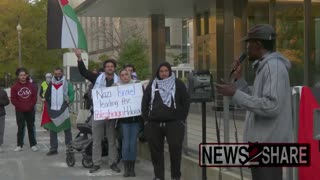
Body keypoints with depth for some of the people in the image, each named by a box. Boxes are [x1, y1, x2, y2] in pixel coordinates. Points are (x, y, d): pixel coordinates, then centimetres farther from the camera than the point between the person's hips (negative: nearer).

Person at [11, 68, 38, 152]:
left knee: (31, 128, 7)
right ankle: (19, 145, 9)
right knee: (20, 128, 2)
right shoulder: (14, 87, -2)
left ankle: (33, 145, 12)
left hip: (31, 110, 1)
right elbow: (13, 100, -5)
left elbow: (35, 97, 3)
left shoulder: (31, 86, 3)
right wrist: (22, 107, -12)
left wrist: (30, 106, -10)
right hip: (20, 111, -1)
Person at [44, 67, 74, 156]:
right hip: (52, 111, 4)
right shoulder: (51, 84, 10)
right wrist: (48, 106, 4)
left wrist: (69, 100, -24)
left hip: (63, 110, -4)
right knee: (52, 129, 6)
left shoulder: (67, 84, -1)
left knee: (67, 129, 4)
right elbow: (46, 96, 16)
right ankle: (53, 148, 13)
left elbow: (72, 95, -4)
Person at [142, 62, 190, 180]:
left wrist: (182, 119, -3)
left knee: (175, 149, -4)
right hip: (154, 124, 3)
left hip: (174, 123, -2)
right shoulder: (152, 85, 10)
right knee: (156, 150, 6)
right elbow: (144, 102, 13)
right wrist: (146, 118, 5)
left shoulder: (178, 84, 4)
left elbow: (186, 102, 3)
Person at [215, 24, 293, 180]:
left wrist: (235, 94, -21)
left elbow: (271, 106, -25)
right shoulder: (265, 66, 17)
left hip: (268, 144, -10)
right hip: (263, 142, 10)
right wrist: (239, 79, 12)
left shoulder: (274, 66, -15)